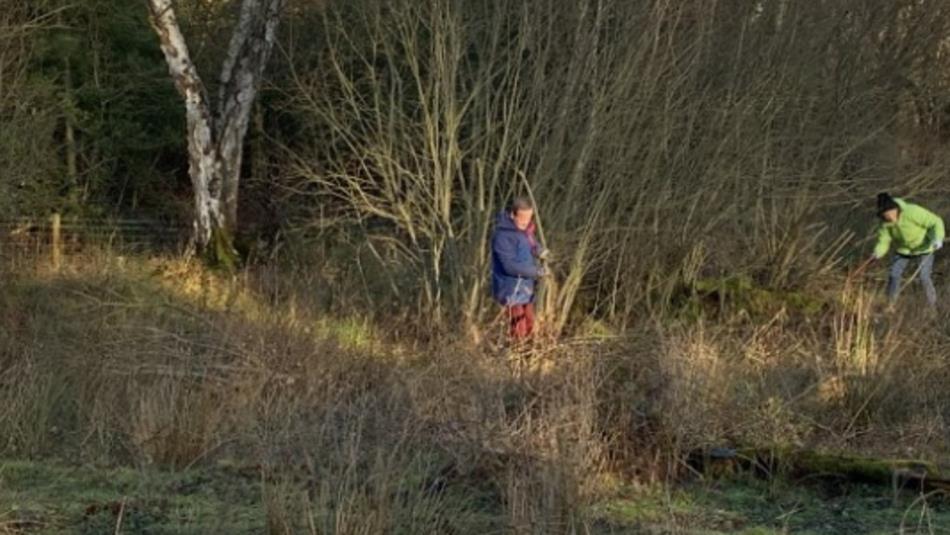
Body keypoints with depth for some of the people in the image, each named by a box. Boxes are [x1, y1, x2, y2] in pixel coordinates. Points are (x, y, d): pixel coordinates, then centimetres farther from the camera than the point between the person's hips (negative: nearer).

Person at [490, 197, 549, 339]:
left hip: (525, 287, 9)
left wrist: (539, 250, -7)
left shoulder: (525, 229, 3)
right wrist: (536, 271, -26)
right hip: (512, 290, -9)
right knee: (519, 331, -6)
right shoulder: (503, 236, -23)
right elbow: (511, 266, -28)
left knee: (529, 328, 17)